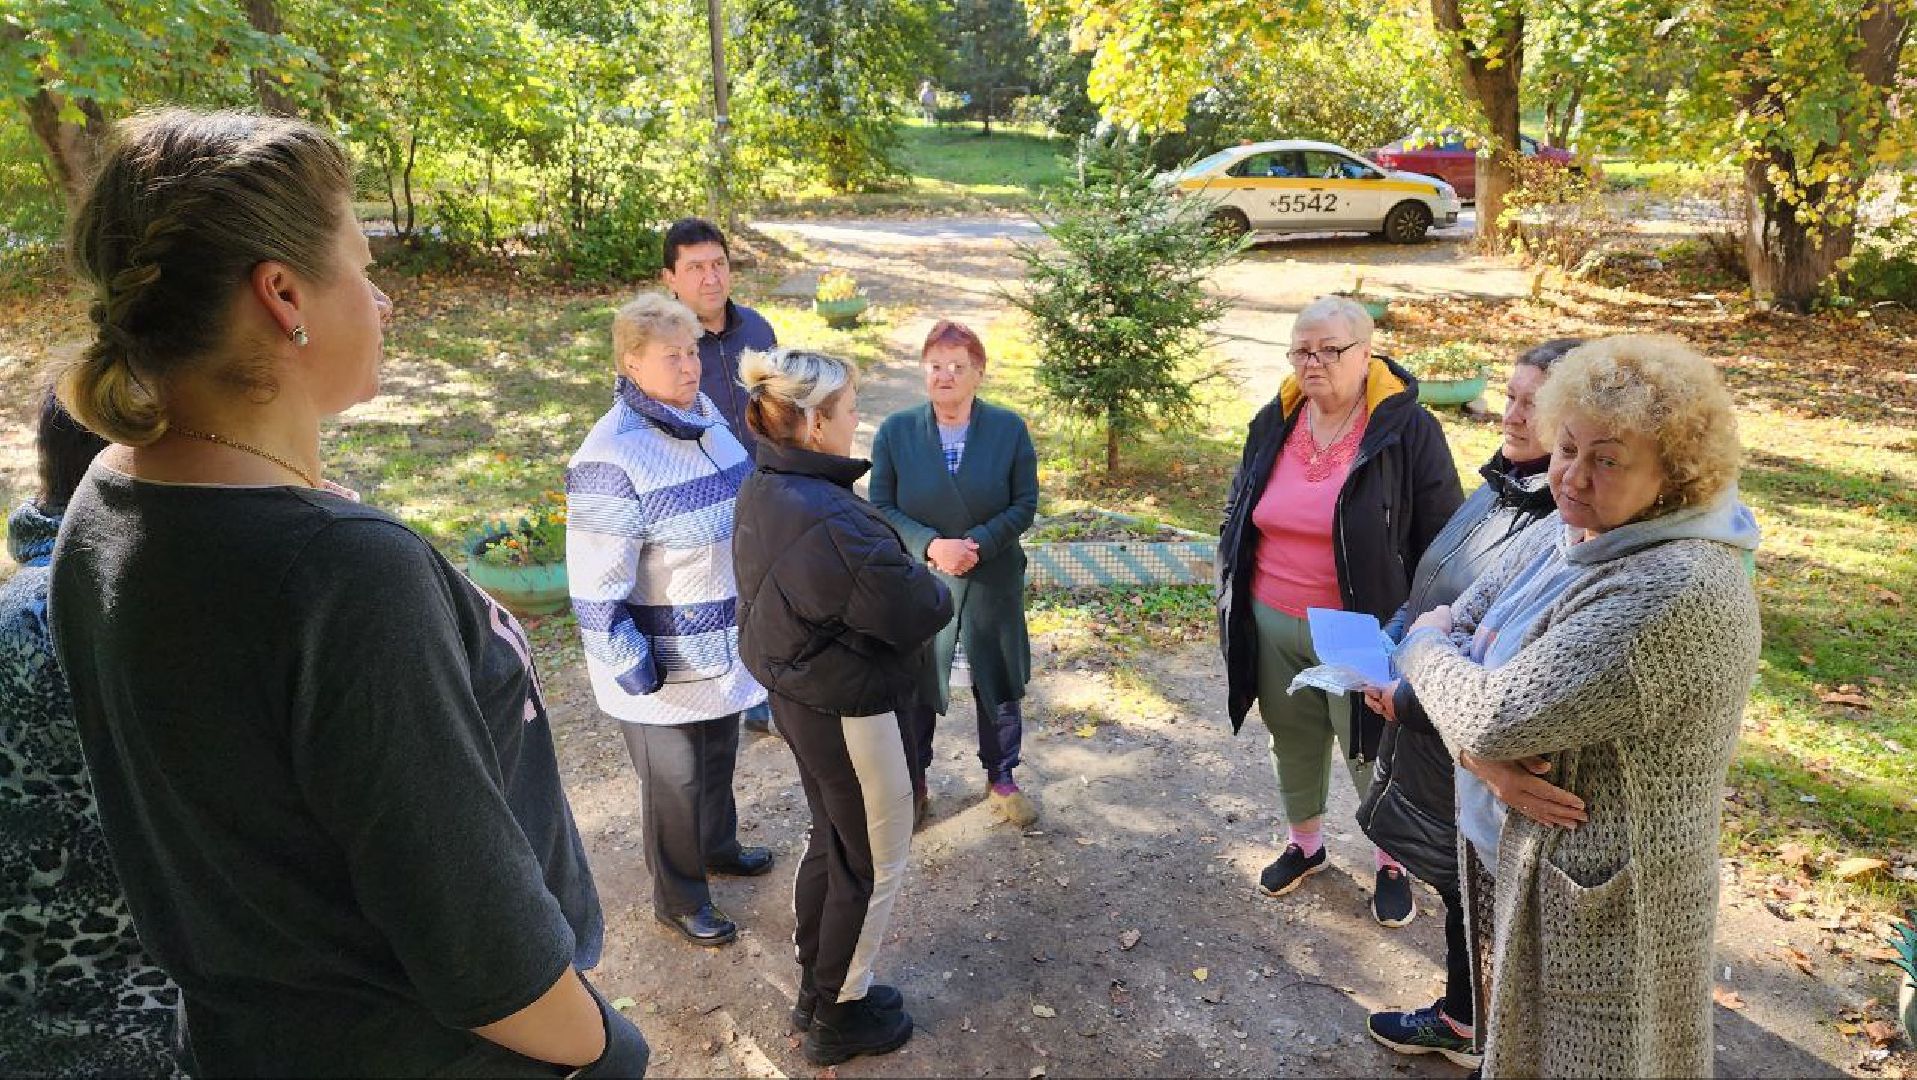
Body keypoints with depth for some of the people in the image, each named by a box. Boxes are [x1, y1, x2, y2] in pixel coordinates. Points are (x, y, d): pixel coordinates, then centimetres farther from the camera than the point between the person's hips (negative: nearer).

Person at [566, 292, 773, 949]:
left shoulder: (706, 416, 0)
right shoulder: (612, 458, -26)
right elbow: (596, 590, -23)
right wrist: (637, 673, -19)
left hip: (725, 649, 7)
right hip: (665, 664, -7)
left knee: (719, 758, 27)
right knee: (674, 784, 12)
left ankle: (718, 847, 52)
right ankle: (679, 900, 35)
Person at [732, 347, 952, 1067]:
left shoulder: (761, 492, -2)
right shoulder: (832, 520, -32)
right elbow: (918, 614, -25)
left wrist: (906, 582, -1)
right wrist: (937, 589, -2)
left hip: (796, 696, 9)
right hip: (851, 714, -9)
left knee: (830, 840, 26)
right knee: (872, 864, 13)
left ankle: (818, 991, 44)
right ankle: (837, 1019, 32)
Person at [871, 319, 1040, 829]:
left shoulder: (1009, 429, -6)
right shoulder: (895, 431, -7)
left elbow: (1024, 504, -6)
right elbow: (882, 507, -7)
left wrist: (978, 543, -20)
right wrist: (930, 545, -22)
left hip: (994, 580, 1)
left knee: (1000, 686, 15)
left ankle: (1001, 779, 38)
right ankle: (913, 785, 34)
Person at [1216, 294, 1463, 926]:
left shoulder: (1408, 431, -13)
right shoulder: (1273, 425, 2)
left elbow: (1442, 541, -9)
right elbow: (1238, 517, 13)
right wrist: (1233, 601, 11)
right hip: (1273, 625, 5)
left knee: (1372, 752, 12)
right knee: (1293, 741, 20)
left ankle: (1392, 863, 37)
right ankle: (1305, 843, 44)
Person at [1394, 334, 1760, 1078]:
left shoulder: (1679, 590, -29)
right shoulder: (1560, 536, -1)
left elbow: (1498, 717, -31)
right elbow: (1453, 630, 0)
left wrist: (1424, 648, -10)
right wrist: (1482, 747, -20)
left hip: (1601, 895, -7)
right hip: (1514, 855, 7)